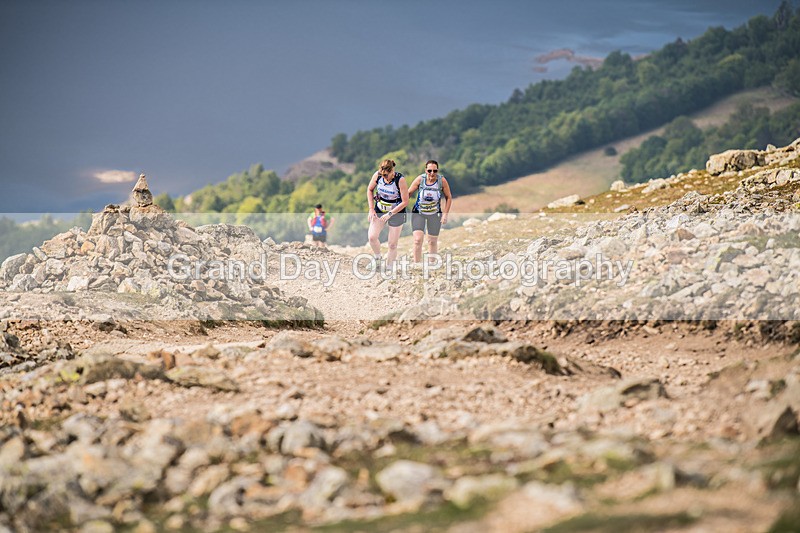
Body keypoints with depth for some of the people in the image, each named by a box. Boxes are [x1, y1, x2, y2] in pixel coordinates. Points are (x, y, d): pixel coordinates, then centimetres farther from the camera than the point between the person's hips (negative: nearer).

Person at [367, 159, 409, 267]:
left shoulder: (400, 180, -24)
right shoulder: (377, 175, -13)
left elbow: (405, 202, -19)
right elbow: (370, 190, 5)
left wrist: (390, 214, -23)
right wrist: (371, 209, -3)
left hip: (396, 212, -3)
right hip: (379, 210, 3)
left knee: (392, 244, 0)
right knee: (372, 237, -11)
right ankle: (377, 259, 15)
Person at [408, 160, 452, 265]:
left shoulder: (442, 181, -14)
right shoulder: (420, 179, -15)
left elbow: (448, 198, -1)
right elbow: (408, 193, -4)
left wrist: (445, 214, -6)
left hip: (435, 214, 1)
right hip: (418, 213, -1)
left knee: (433, 241, 9)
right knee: (418, 239, -15)